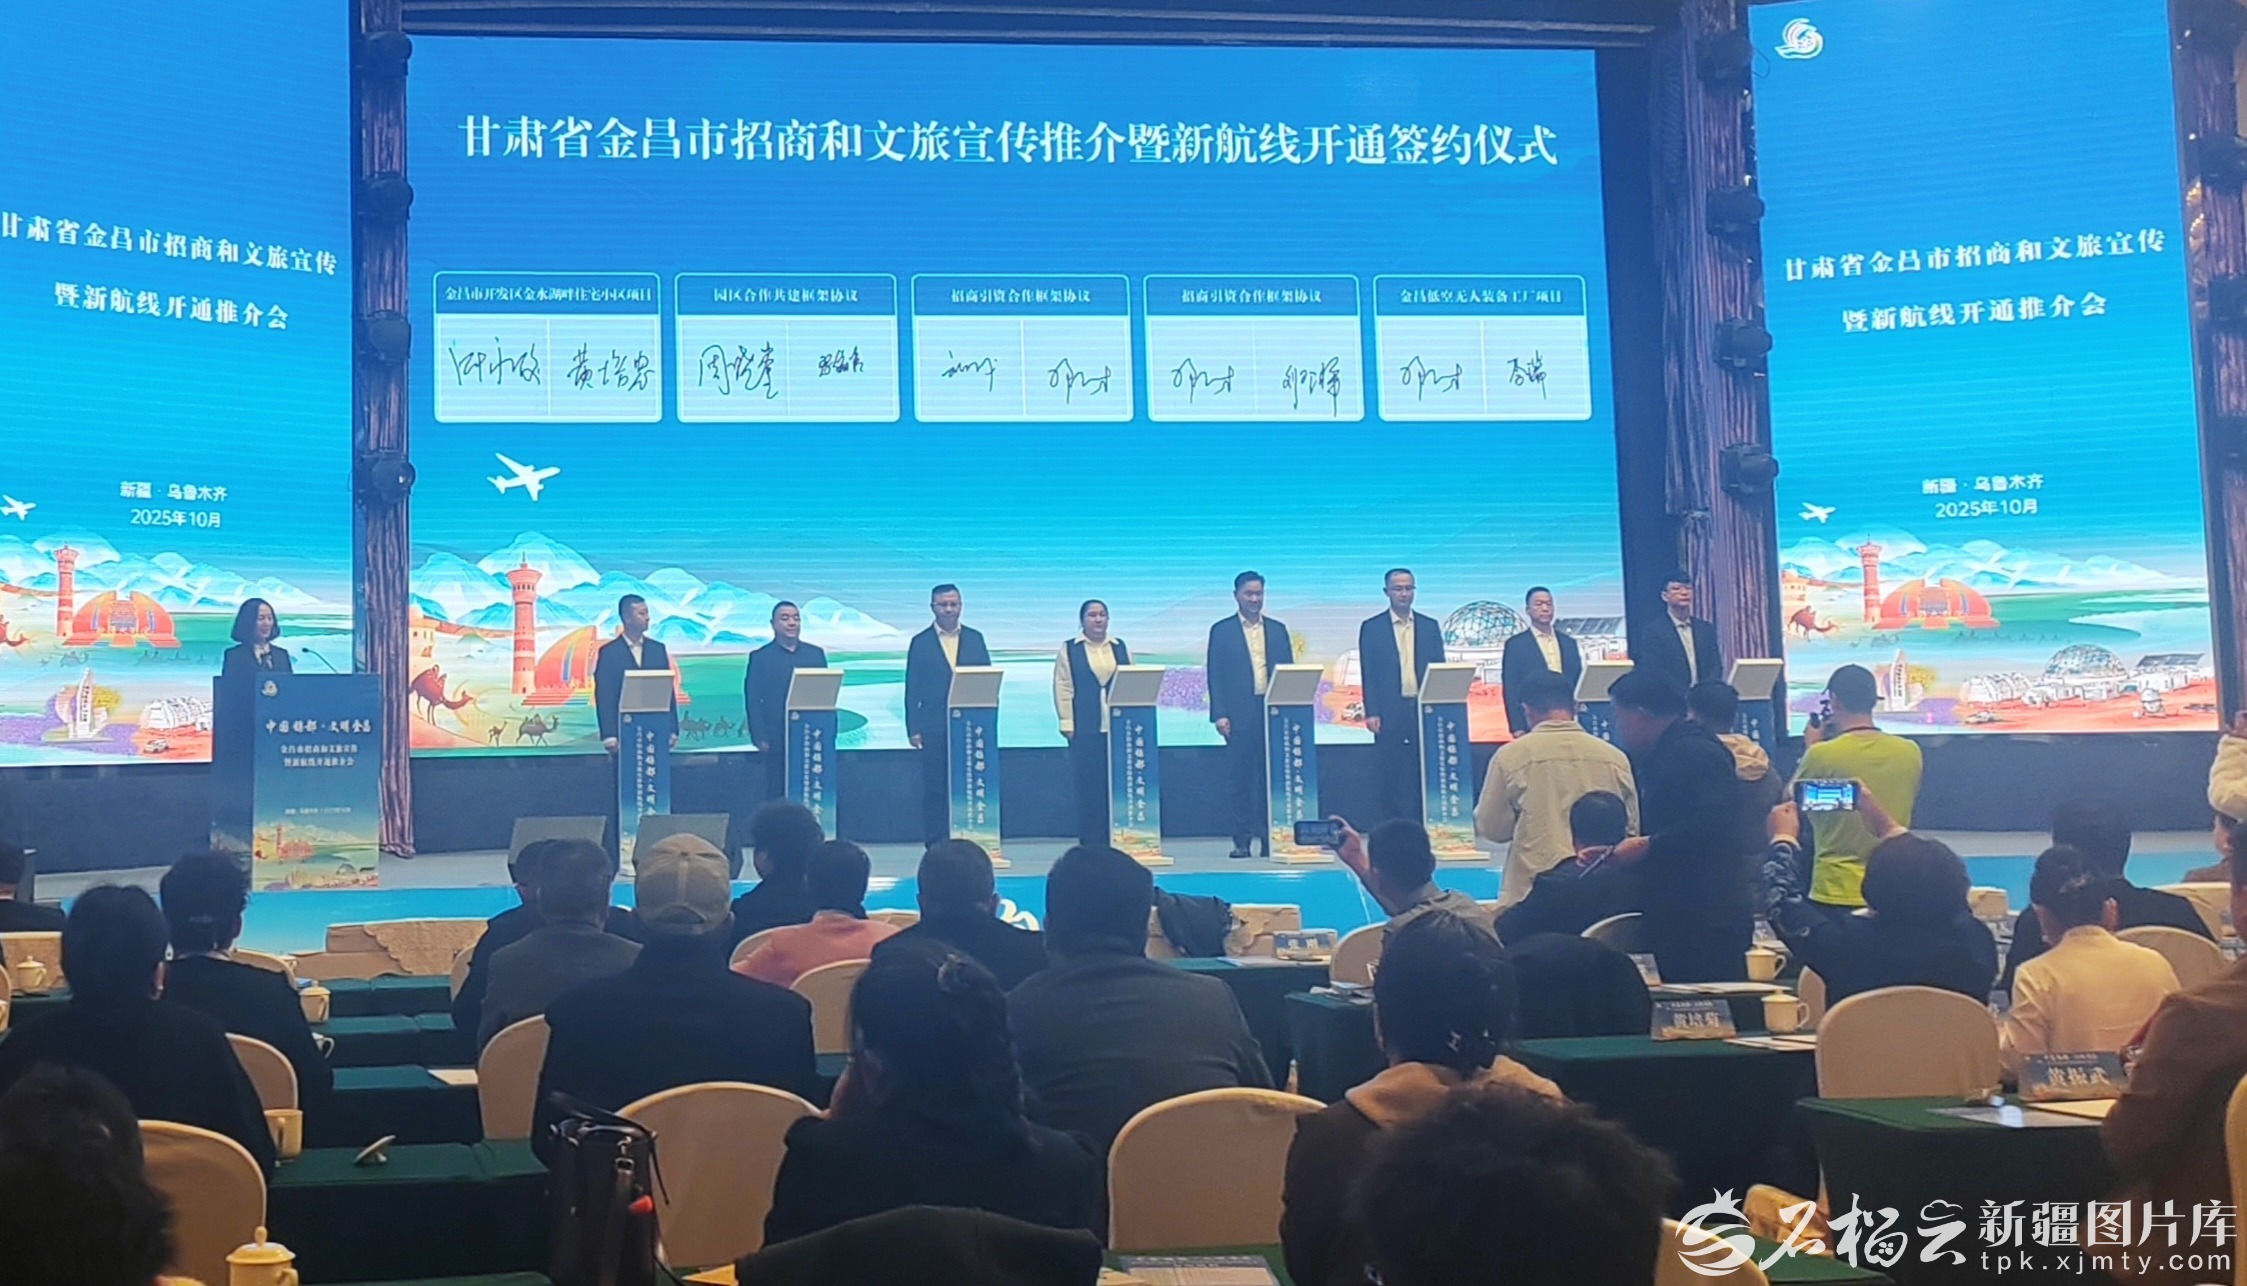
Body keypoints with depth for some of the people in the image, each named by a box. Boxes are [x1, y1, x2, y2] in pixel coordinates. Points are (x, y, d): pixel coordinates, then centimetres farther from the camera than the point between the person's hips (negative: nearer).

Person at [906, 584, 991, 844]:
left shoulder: (975, 638, 11)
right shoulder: (920, 642, 6)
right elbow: (912, 689, 4)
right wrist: (913, 729, -3)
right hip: (934, 726, -1)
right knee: (934, 788, -1)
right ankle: (935, 845, 3)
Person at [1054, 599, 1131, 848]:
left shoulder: (1121, 648, 14)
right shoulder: (1069, 650, 6)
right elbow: (1063, 688, 1)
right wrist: (1067, 724, -7)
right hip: (1085, 728, -2)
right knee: (1088, 786, -2)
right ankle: (1089, 843, 2)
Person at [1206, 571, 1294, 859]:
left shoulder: (1277, 630, 13)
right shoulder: (1221, 630, 6)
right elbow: (1214, 676, 2)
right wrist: (1220, 714, -8)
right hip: (1239, 716, -2)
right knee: (1241, 780, 0)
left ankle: (1270, 838, 6)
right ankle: (1242, 840, 4)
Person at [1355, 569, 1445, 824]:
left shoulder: (1430, 626, 11)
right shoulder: (1371, 627, 5)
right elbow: (1368, 674, 2)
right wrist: (1371, 713, -7)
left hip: (1424, 710, 2)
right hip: (1389, 713, -2)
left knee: (1423, 775, 0)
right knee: (1390, 778, -1)